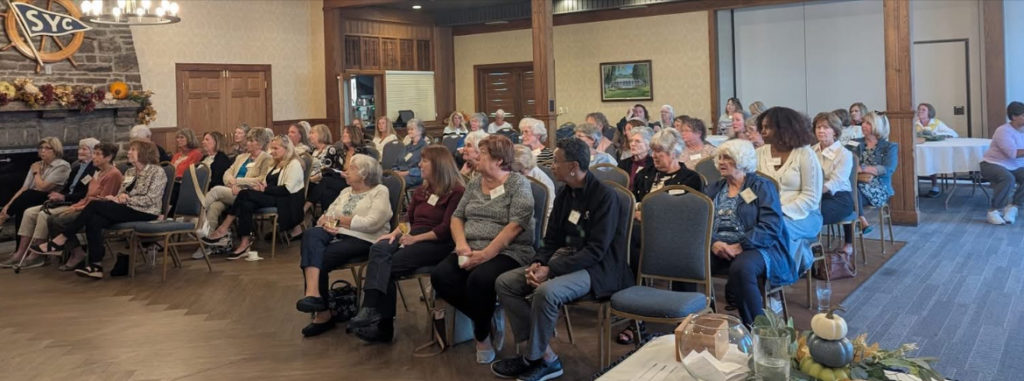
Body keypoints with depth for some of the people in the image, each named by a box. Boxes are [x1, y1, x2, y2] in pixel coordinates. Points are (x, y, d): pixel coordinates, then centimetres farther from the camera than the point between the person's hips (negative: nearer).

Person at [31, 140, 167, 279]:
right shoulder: (130, 172, 20)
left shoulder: (157, 171, -4)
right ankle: (96, 266, -26)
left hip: (145, 213, -7)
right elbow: (121, 195, 17)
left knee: (94, 204, -21)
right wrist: (115, 198, -6)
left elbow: (151, 200, -13)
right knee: (93, 220, -24)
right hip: (127, 210, 7)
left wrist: (128, 199, -15)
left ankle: (59, 242, -13)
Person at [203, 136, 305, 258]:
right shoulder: (276, 165, 26)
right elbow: (268, 184, 18)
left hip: (287, 204, -8)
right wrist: (262, 185, -4)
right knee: (246, 204, -24)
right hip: (272, 198, 8)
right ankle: (245, 243, -29)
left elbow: (287, 189, -14)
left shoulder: (294, 164, -2)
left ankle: (223, 229, -16)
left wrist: (265, 189, -14)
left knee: (245, 194, -23)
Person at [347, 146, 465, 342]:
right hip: (412, 237, 7)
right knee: (379, 249, -25)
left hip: (437, 243, -7)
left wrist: (416, 238, -15)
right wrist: (395, 233, 1)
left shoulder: (456, 192, -4)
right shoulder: (421, 191, 22)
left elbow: (446, 229, -12)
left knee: (388, 265, -27)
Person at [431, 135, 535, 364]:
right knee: (440, 277, -20)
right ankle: (488, 319, -3)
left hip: (507, 252, -6)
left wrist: (486, 253, -21)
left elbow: (515, 225, -14)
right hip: (472, 251, 6)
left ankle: (482, 334, -6)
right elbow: (457, 217, 15)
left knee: (479, 279, -35)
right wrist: (461, 243, -7)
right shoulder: (474, 184, 16)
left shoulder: (518, 184, -4)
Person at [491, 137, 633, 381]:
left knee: (546, 292, -34)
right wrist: (537, 264, -7)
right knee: (504, 283, -7)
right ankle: (545, 356, -12)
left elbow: (596, 250, -21)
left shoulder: (605, 195, -15)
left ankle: (532, 359, -10)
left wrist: (551, 269, -25)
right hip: (564, 259, 9)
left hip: (596, 268, -8)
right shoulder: (565, 194, 10)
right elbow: (552, 239, 14)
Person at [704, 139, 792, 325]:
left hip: (755, 247, -4)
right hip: (718, 247, 4)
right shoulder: (714, 188, 20)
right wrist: (713, 243, -14)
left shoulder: (762, 186, 5)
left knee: (741, 267, -39)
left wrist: (739, 246, -18)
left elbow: (771, 227, -9)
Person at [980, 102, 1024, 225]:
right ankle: (994, 211, -21)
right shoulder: (1003, 131, -15)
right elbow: (1013, 153, -27)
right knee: (1008, 178, -36)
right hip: (993, 164, -7)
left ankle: (1013, 207, -6)